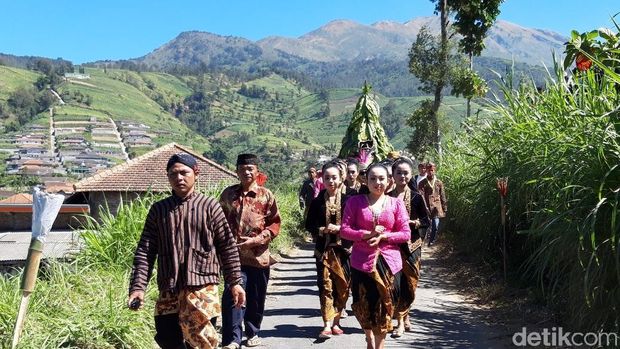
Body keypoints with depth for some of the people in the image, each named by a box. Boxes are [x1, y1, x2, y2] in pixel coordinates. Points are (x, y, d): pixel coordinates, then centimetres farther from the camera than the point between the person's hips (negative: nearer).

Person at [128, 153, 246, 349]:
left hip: (202, 286, -3)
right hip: (168, 289, 3)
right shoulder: (158, 209, 8)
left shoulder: (210, 206, 2)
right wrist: (138, 287, -4)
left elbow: (227, 247, 4)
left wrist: (234, 282, 4)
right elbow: (145, 251, 6)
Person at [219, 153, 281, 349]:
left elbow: (275, 223, -1)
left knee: (256, 298, 12)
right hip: (234, 254, 0)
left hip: (259, 255, 0)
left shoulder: (266, 195, 0)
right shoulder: (228, 194, 5)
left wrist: (257, 239, -12)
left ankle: (253, 333, 33)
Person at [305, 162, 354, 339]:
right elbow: (309, 225, 6)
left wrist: (340, 228, -15)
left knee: (343, 286, 6)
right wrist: (323, 230, -12)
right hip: (324, 249, 0)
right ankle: (327, 325, -6)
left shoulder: (348, 199, -1)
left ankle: (336, 322, 21)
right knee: (325, 286, -7)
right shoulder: (317, 202, 4)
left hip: (344, 249, 0)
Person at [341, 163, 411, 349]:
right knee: (363, 307, 10)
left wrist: (383, 236, -13)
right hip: (362, 262, 0)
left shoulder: (396, 203, 3)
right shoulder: (355, 202, 1)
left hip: (389, 262, 0)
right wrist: (367, 234, -17)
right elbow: (344, 230, -4)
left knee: (384, 308, 6)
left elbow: (406, 234, 1)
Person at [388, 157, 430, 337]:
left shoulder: (416, 197, -1)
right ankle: (401, 320, 8)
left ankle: (403, 314, 30)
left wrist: (414, 222, -15)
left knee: (409, 282, 7)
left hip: (411, 245, 1)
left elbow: (427, 221, 3)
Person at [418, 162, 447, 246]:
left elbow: (443, 197, 9)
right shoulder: (422, 183, 2)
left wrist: (445, 209, 7)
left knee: (435, 227, 0)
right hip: (426, 208, -1)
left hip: (436, 208, 1)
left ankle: (432, 241, 19)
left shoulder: (439, 183, 7)